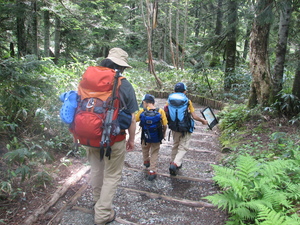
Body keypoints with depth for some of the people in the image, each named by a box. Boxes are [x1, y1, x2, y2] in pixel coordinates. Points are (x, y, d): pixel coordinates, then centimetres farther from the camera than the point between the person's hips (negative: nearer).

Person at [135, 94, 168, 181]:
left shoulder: (142, 111, -13)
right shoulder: (161, 111, -12)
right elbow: (165, 125, -10)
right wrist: (163, 133, 8)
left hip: (145, 137, 0)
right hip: (157, 137, 0)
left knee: (145, 149, 28)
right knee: (154, 153, 16)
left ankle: (146, 161, 51)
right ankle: (152, 171, 14)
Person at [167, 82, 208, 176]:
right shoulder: (187, 101, -11)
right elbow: (194, 116, -10)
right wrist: (203, 121, 7)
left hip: (174, 127, 4)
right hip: (185, 129, -4)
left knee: (175, 145, 22)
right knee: (183, 147, 4)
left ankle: (173, 163, 33)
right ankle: (175, 164, -12)